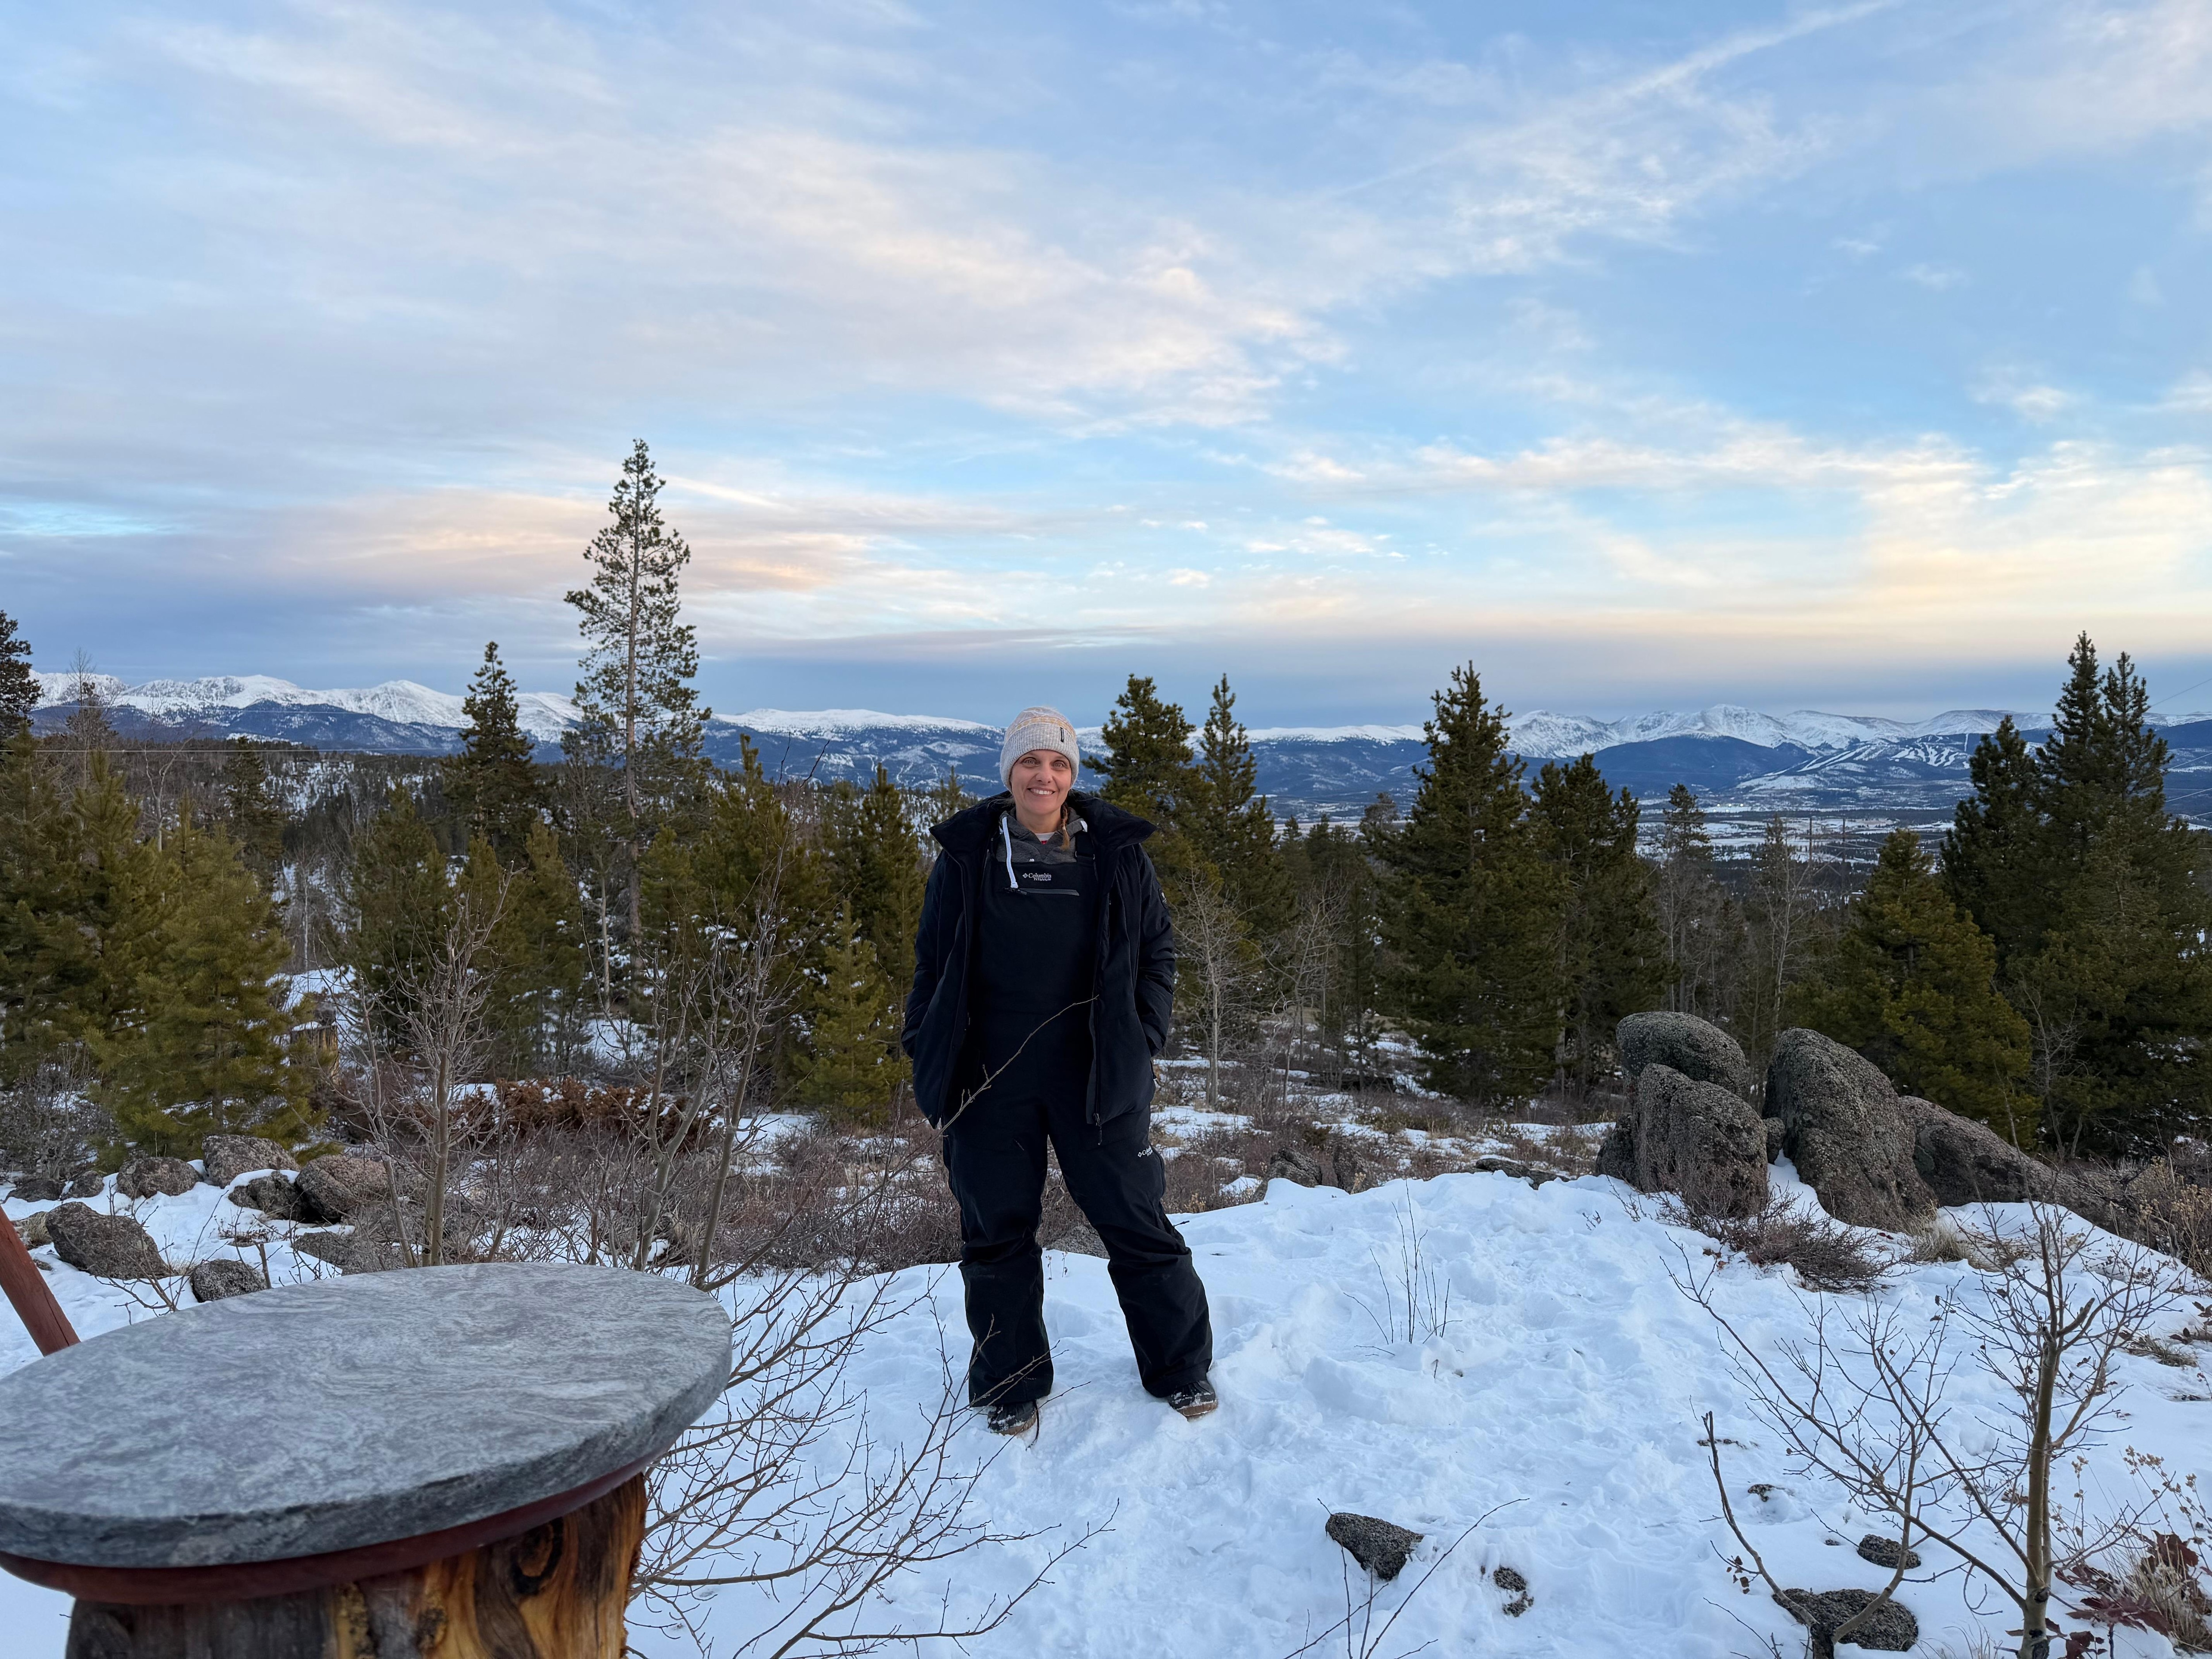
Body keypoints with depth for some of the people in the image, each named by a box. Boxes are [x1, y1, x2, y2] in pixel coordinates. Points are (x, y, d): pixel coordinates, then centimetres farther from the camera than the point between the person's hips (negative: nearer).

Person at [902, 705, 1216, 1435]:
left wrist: (1142, 1037, 1)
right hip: (991, 1076, 1)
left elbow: (1156, 949, 10)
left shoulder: (1117, 851, 3)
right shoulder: (968, 854, 3)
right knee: (998, 1229, 8)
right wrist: (925, 1050, 4)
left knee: (1133, 1217, 6)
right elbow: (933, 959, 10)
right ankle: (1009, 1383, 26)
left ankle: (1182, 1369, 24)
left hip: (1095, 1073, 0)